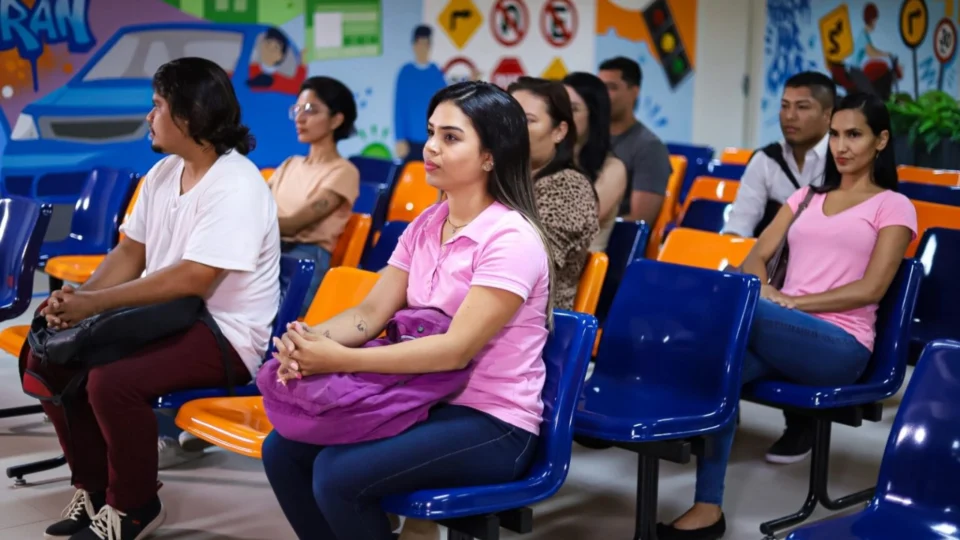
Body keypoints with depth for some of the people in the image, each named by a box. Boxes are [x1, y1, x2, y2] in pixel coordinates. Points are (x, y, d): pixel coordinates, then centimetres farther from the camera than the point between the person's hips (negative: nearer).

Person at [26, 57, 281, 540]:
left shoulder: (236, 187, -21)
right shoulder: (163, 173, 7)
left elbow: (192, 280, -27)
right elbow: (130, 253, 10)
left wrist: (96, 303, -23)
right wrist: (77, 299, -8)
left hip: (223, 335, -9)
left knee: (112, 380, -30)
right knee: (47, 356, 0)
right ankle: (94, 487, 15)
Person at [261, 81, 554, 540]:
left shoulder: (511, 239, -17)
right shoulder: (425, 225, 8)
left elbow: (457, 349, -25)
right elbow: (371, 312, 1)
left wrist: (342, 360, -28)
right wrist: (313, 340, -20)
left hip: (492, 424, -8)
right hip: (425, 401, 8)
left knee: (338, 474, -24)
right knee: (283, 449, -4)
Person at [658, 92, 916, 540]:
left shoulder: (893, 207, 6)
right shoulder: (806, 197, 23)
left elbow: (871, 289, -6)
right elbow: (757, 257, 13)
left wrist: (793, 301, -14)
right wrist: (765, 292, -10)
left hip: (839, 346, -5)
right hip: (778, 334, 5)